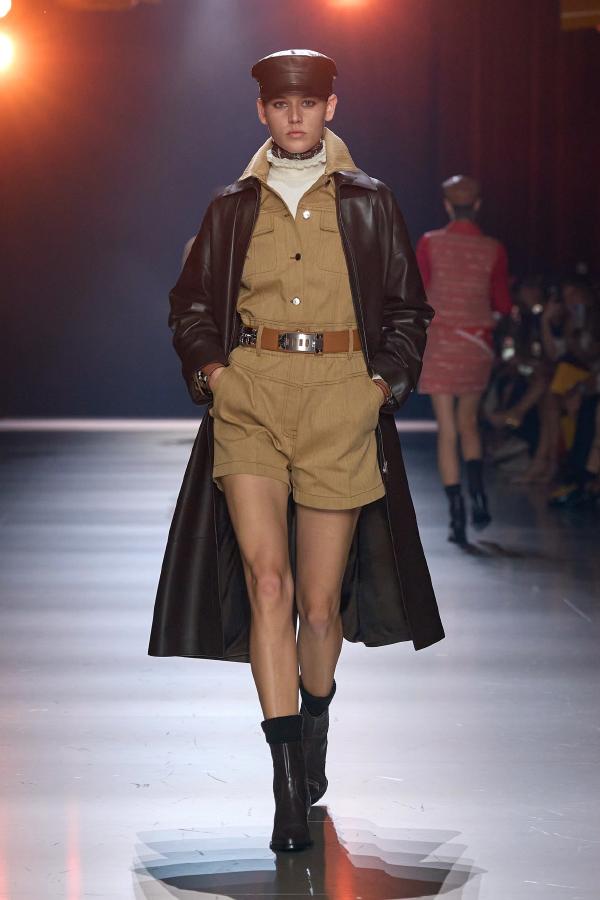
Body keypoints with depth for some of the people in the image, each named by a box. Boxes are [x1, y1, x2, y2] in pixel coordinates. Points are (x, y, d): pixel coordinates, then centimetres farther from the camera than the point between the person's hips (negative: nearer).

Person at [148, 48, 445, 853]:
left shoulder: (370, 204, 11)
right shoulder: (232, 208, 14)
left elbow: (408, 311, 15)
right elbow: (190, 303, 21)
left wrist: (384, 384, 1)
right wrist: (210, 366, 3)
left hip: (342, 399, 0)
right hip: (249, 394, 0)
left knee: (320, 601, 3)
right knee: (265, 578, -16)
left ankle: (315, 718, 34)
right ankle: (288, 780, -15)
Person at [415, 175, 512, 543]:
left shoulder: (430, 243, -7)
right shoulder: (494, 250, -4)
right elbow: (503, 305, 1)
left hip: (439, 343, -1)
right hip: (478, 344, 1)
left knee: (447, 430, 2)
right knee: (468, 422, 21)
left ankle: (457, 515, -4)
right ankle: (478, 492, 4)